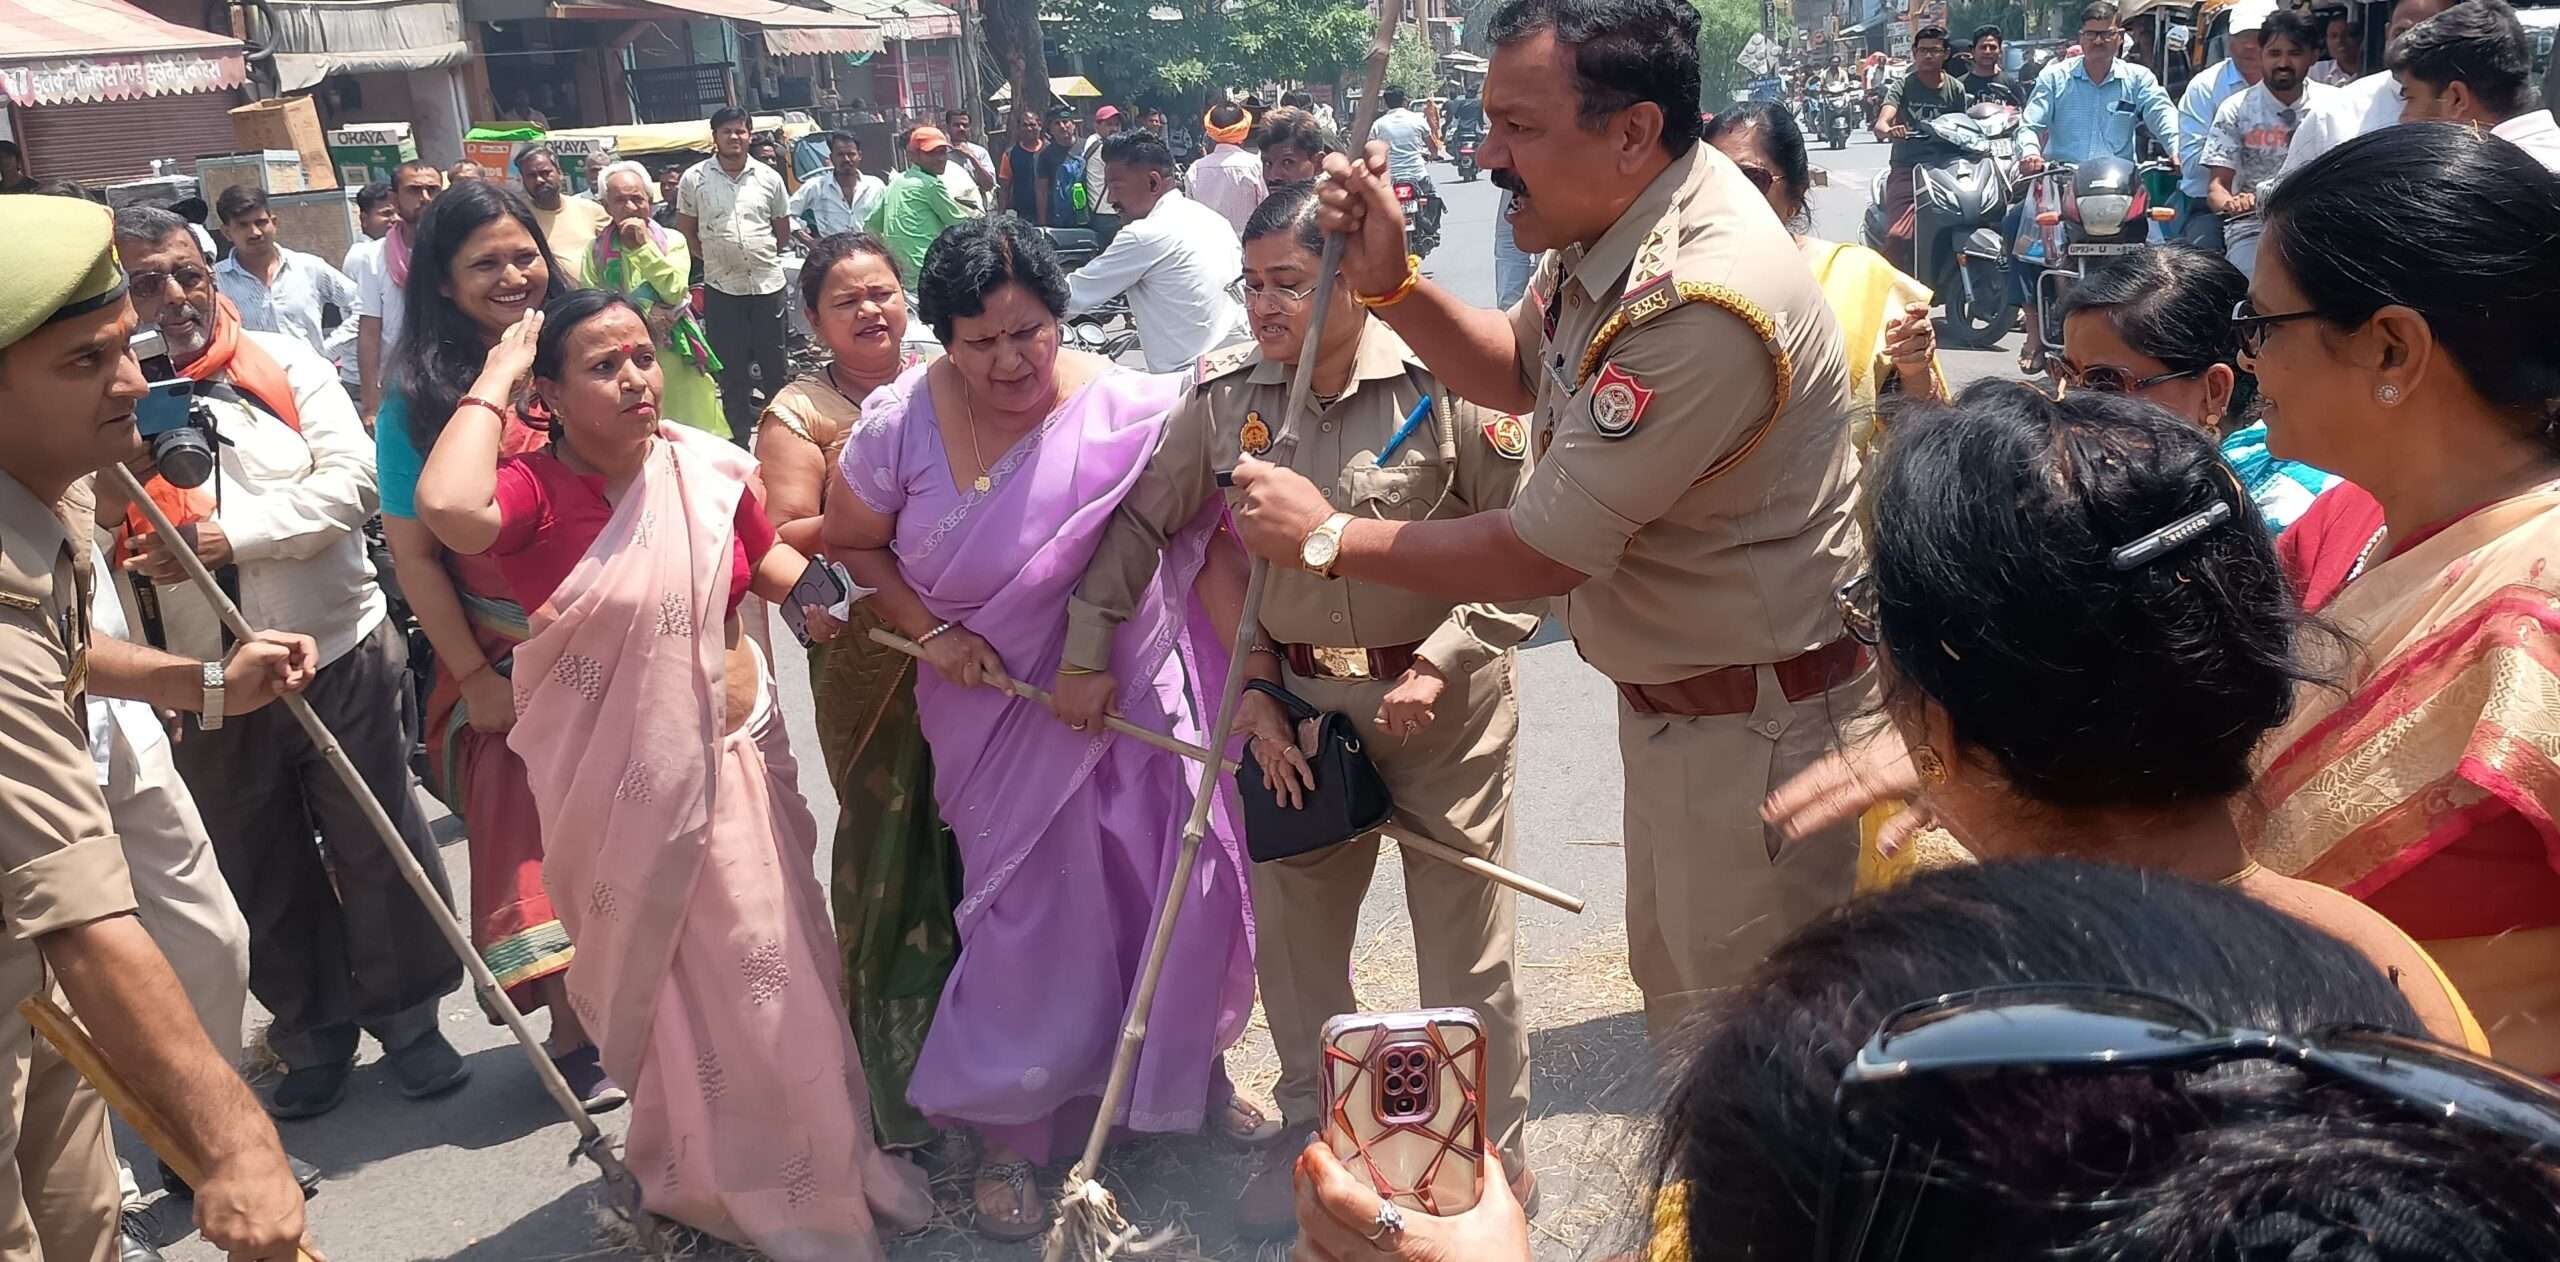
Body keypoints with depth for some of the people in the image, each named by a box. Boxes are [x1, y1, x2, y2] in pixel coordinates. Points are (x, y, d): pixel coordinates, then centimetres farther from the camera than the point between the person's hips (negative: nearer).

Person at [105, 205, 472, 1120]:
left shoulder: (284, 365, 0)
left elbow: (349, 480, -11)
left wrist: (229, 535, -20)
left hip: (340, 654, 0)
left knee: (380, 851, 8)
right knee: (264, 875, 14)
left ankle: (407, 1019, 26)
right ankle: (312, 1036, 32)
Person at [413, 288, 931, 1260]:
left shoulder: (705, 467, -4)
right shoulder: (531, 491, -17)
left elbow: (764, 556, 13)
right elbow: (446, 507, -41)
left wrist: (810, 591, -10)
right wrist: (494, 380, -27)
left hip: (735, 755, 4)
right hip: (623, 786, -4)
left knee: (774, 968, 16)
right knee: (673, 986, 13)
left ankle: (819, 1161, 38)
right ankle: (711, 1177, 37)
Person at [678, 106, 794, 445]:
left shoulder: (768, 177, 3)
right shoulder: (694, 178, -2)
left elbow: (783, 230, 13)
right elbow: (685, 231, 6)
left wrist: (761, 256, 9)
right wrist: (714, 258, 2)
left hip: (768, 283, 1)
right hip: (721, 287, -1)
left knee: (774, 360, 9)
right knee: (731, 366, 5)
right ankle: (739, 435, 15)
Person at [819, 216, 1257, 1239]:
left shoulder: (1135, 412, -16)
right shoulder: (902, 423, -11)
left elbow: (1211, 547, -15)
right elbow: (852, 544, 4)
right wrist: (930, 630, -11)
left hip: (1139, 695, 1)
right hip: (998, 709, 0)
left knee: (1189, 885, 8)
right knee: (1030, 914, 6)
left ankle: (1186, 1066, 39)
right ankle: (1006, 1129, 30)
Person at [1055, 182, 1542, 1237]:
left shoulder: (1442, 383, -17)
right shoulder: (1224, 395, -5)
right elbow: (1143, 520, 7)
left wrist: (1441, 665, -17)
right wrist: (1087, 654, 7)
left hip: (1438, 694, -4)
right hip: (1298, 701, 4)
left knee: (1465, 941, 7)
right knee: (1291, 931, 14)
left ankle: (1494, 1154, 29)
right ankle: (1314, 1137, 38)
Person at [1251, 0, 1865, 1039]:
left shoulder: (1705, 305, -32)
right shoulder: (1612, 223, -3)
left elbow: (1538, 556, -26)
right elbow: (1520, 372, 15)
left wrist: (1328, 539, -13)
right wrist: (1390, 284, -3)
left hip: (1755, 720, -9)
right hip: (1669, 698, 9)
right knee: (1673, 986, 25)